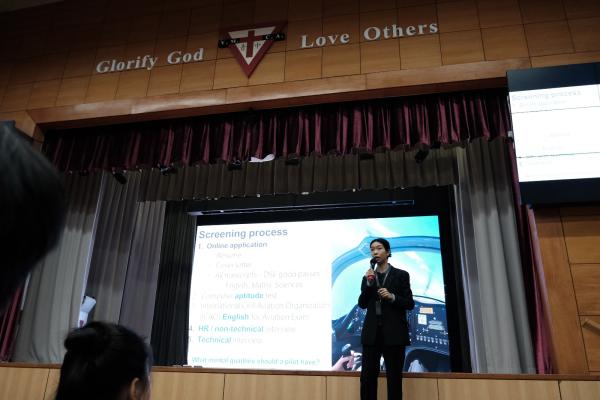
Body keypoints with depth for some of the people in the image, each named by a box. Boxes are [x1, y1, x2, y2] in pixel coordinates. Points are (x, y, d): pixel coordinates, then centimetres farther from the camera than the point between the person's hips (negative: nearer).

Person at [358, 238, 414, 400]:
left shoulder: (401, 275, 4)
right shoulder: (368, 276, 12)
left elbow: (410, 304, 1)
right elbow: (362, 304, 4)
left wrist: (392, 297, -16)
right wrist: (368, 283, -8)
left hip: (394, 332, -2)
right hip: (372, 332, 3)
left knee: (394, 377, 1)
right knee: (367, 376, -2)